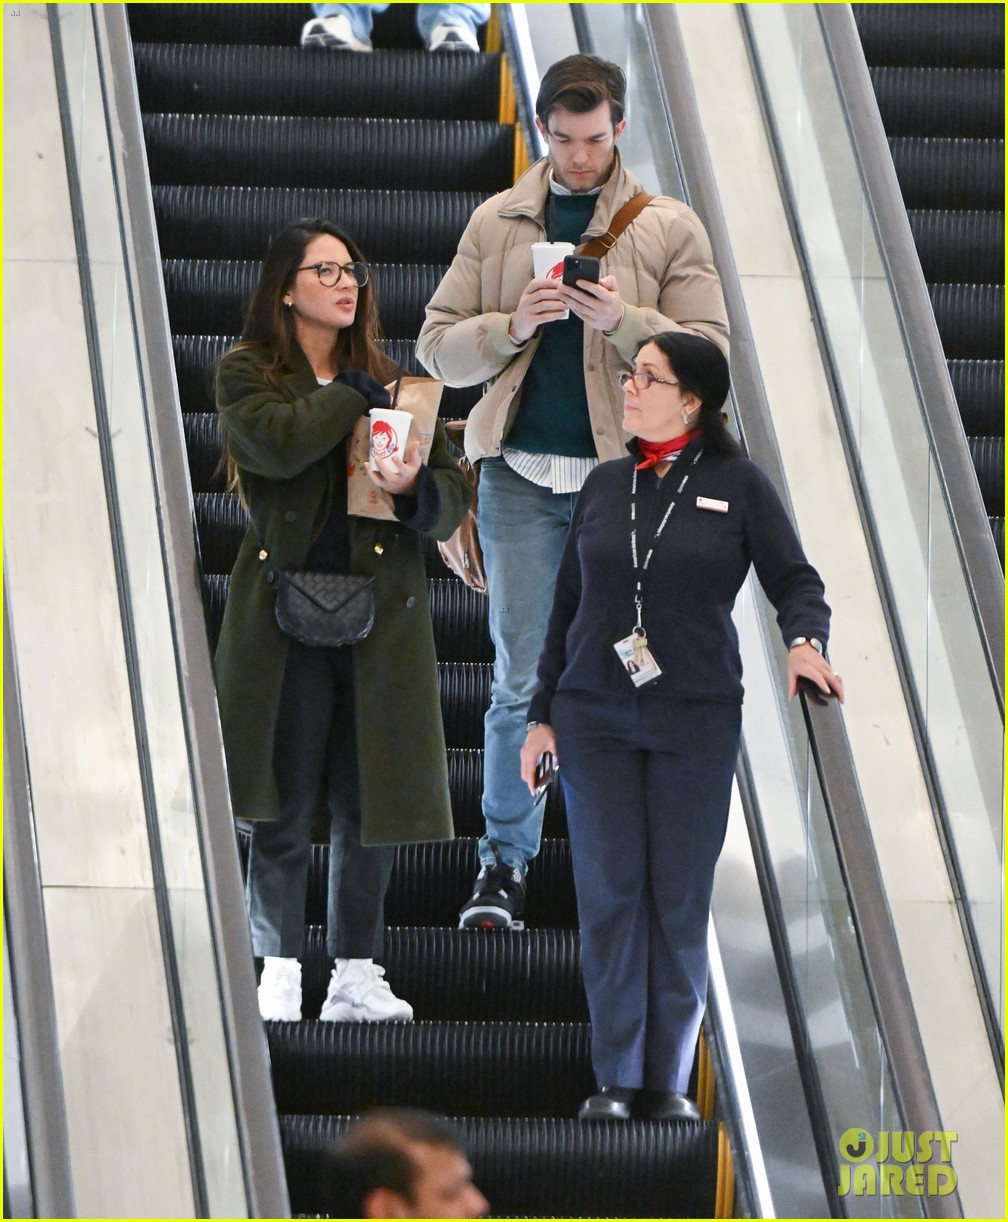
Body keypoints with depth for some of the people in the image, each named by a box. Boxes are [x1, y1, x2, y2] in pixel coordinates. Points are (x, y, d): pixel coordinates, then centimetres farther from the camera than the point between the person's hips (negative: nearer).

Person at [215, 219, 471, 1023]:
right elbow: (277, 442, -18)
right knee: (284, 810, -2)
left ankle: (356, 978, 12)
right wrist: (353, 397, -5)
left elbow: (454, 495, 10)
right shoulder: (248, 372, 4)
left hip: (380, 615, 3)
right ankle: (280, 975, 7)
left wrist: (415, 487, -12)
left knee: (370, 806, 4)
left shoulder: (390, 380, 15)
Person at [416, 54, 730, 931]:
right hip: (522, 478, 1)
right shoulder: (497, 223, 9)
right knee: (520, 678, 0)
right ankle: (505, 859, 8)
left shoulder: (669, 228, 4)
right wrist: (511, 327, -11)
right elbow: (438, 347, 8)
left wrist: (623, 322, -18)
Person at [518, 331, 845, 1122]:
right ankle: (616, 1078, 5)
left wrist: (805, 642, -22)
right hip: (596, 719, 2)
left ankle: (669, 1080, 9)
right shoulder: (605, 486, 10)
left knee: (681, 898, 1)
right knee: (609, 892, -1)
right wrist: (543, 714, 11)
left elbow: (796, 582, -1)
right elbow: (568, 603, 14)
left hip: (696, 719, -2)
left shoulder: (739, 485, 0)